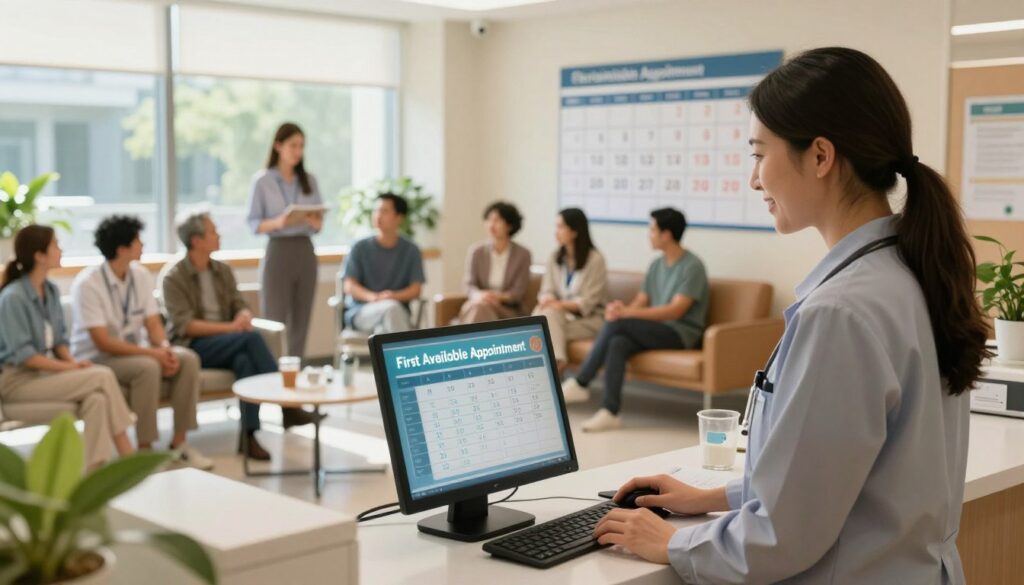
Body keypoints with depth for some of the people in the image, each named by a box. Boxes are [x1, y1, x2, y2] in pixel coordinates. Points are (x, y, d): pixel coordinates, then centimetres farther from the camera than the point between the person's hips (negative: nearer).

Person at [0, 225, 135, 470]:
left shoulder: (51, 290, 7)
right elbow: (21, 355, -20)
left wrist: (71, 361, -6)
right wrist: (68, 368, -19)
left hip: (48, 369, 7)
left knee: (96, 398, -24)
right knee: (103, 376, -24)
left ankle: (95, 468, -26)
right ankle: (127, 455, -17)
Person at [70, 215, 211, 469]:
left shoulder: (141, 275, 1)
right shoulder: (87, 284, -19)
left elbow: (153, 324, 1)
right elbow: (103, 343, -23)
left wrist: (165, 349, -21)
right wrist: (153, 353, -29)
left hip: (134, 351, 7)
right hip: (96, 358, -6)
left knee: (188, 359, -17)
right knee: (147, 367, -34)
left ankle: (179, 443, -11)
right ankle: (145, 449, -23)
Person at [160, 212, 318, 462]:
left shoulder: (223, 271, 13)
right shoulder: (173, 277, -7)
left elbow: (241, 306, 10)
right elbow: (184, 326, -16)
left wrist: (244, 318, -17)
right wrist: (230, 327, -24)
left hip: (226, 344, 5)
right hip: (192, 347, -5)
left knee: (245, 360, -33)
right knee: (252, 338, -31)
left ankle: (249, 434, -36)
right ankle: (286, 404, -29)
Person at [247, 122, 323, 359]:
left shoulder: (309, 180, 9)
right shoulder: (262, 180, -2)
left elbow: (319, 224, 10)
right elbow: (254, 224, -4)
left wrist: (315, 221, -13)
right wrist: (278, 223, -22)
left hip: (305, 252, 4)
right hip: (278, 252, -4)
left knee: (300, 322, 5)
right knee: (274, 321, -6)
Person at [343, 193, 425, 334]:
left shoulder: (411, 251, 6)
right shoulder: (360, 248, 3)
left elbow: (416, 290, 0)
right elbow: (350, 287, -3)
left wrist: (394, 296, -21)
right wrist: (372, 297, -24)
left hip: (399, 312, 1)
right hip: (361, 311, -1)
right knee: (391, 308, -35)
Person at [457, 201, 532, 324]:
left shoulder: (522, 254, -1)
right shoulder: (477, 251, 3)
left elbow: (519, 292, -4)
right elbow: (470, 285, 0)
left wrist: (500, 297, -26)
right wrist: (479, 295, -24)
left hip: (509, 311, -1)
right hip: (476, 307, 1)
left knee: (484, 308, -34)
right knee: (480, 307, -35)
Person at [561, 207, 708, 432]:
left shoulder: (693, 266, -9)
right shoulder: (656, 265, 15)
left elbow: (675, 311, -19)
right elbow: (640, 302, 12)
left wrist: (627, 313, -27)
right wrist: (621, 308, -15)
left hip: (681, 333, -7)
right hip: (656, 331, 7)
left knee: (617, 323, -27)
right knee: (617, 343, -27)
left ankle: (579, 383, -21)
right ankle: (610, 412, -33)